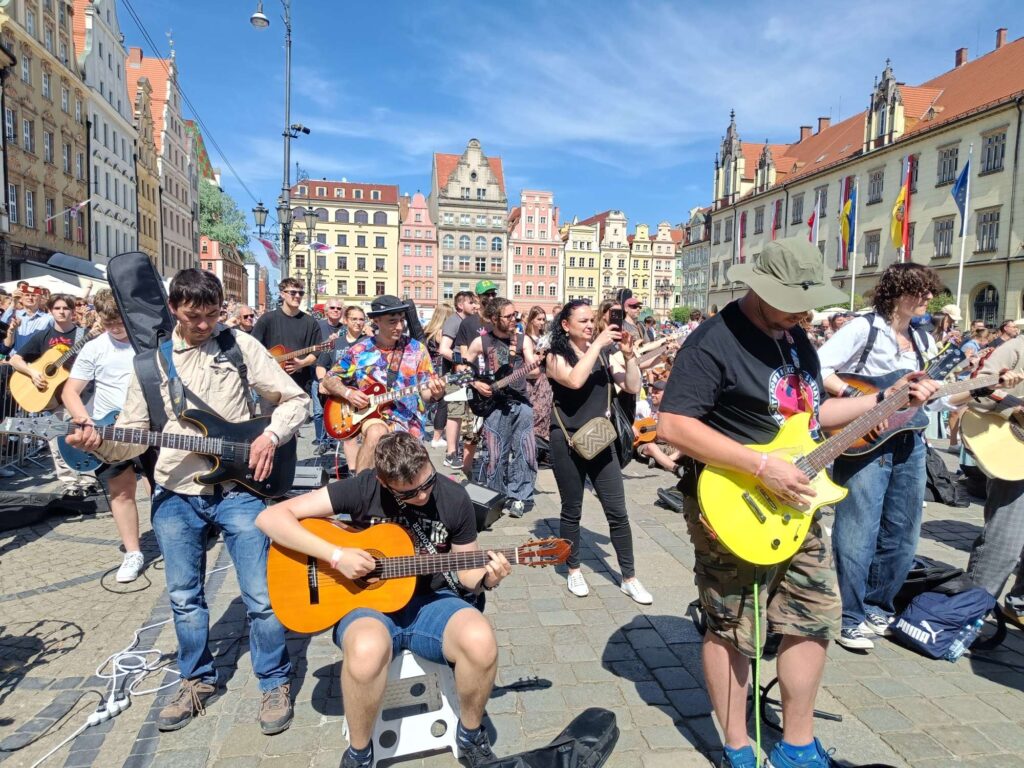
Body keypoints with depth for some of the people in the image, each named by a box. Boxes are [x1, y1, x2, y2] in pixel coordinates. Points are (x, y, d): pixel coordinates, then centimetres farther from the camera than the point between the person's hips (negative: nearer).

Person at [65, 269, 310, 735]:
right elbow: (134, 433, 5)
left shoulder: (241, 346, -2)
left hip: (238, 488, -3)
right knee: (184, 598, 15)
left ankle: (275, 683, 21)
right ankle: (197, 680, 37)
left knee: (261, 597, 0)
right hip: (175, 495, 3)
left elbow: (296, 399, 1)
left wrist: (270, 436, -14)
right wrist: (100, 444, -15)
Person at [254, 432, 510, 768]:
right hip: (366, 600, -2)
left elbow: (466, 570, 5)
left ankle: (471, 733, 3)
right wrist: (336, 555, -25)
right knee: (367, 651, -38)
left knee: (481, 641, -29)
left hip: (429, 601, 2)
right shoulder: (361, 488, -15)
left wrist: (486, 579, -19)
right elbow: (270, 517, -17)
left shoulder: (454, 498, -8)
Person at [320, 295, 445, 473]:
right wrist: (348, 393, -9)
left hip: (406, 420, 0)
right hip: (369, 413, 0)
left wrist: (436, 393, -21)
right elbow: (329, 379, 10)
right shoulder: (359, 350, 2)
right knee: (377, 432, -34)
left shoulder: (417, 349, 0)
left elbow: (425, 392, 2)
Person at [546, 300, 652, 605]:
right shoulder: (556, 357, -4)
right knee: (572, 511, 9)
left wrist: (628, 354, -12)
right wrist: (597, 344, -22)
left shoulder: (603, 355, 6)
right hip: (567, 442, -3)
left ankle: (629, 578, 15)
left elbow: (632, 387, 0)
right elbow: (574, 380, -26)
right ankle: (574, 570, 27)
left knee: (618, 512, 3)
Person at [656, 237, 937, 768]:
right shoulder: (714, 340, -19)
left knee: (815, 616, 15)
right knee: (734, 630, 5)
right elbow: (672, 425, -27)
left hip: (794, 505, 9)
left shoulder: (796, 338, 9)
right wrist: (762, 466, -28)